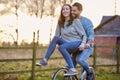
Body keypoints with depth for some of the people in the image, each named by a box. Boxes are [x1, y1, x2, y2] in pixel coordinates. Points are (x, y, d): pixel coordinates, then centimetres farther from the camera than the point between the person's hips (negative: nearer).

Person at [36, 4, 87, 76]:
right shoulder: (60, 23, 11)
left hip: (76, 43, -5)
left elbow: (83, 35, -5)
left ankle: (72, 69, -31)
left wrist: (83, 43, -23)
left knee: (61, 47, -33)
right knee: (56, 38, -21)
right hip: (67, 44, 5)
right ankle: (45, 60, -24)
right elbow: (57, 35, 11)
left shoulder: (76, 21, -3)